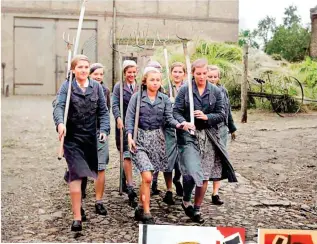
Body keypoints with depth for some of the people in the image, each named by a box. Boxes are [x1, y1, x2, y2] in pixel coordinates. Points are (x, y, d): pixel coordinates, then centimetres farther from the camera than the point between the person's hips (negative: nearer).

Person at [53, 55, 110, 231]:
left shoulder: (96, 86, 4)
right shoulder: (67, 86, -4)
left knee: (87, 171, 14)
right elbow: (59, 106, -17)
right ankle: (77, 217, -6)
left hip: (90, 136, 4)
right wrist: (60, 123, -37)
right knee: (76, 174, -10)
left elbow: (103, 111, 4)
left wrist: (104, 129, -10)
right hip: (72, 136, -4)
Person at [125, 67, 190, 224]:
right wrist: (130, 137, -14)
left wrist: (179, 125, -20)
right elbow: (130, 118, -2)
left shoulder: (164, 99, 7)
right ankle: (146, 214, -4)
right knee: (147, 177, -15)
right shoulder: (137, 97, -1)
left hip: (157, 139, 3)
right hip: (140, 139, -3)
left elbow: (169, 119, 0)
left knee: (146, 177, 10)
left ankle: (140, 209, 29)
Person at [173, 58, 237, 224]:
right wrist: (184, 123, -21)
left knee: (205, 176, 5)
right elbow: (176, 111, -2)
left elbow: (222, 114, 6)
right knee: (191, 171, -16)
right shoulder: (184, 89, 1)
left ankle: (196, 208, 23)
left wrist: (207, 117, -12)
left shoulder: (215, 91, 6)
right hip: (189, 135, -3)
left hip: (208, 136, 3)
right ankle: (186, 201, 12)